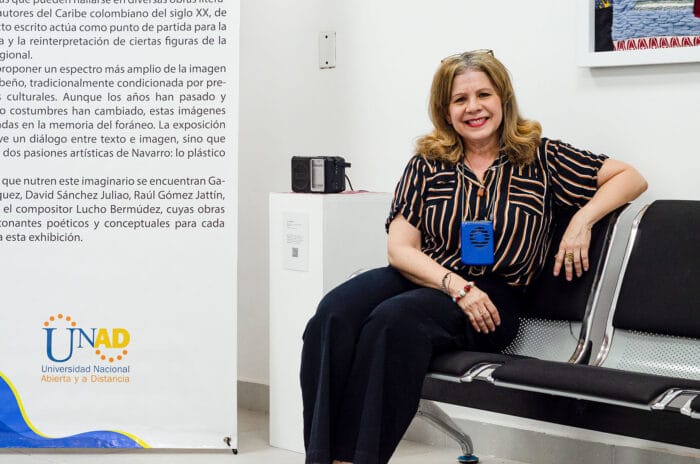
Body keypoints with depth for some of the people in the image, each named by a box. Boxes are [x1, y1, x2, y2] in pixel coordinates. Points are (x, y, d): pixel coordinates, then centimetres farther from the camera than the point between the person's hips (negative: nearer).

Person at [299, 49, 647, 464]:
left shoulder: (539, 158, 10)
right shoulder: (427, 163, 13)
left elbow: (632, 178, 13)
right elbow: (401, 248, 5)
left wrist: (583, 220, -5)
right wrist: (456, 285, -12)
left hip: (491, 297, -2)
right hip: (423, 277, 3)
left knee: (394, 319, -35)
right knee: (336, 311, -30)